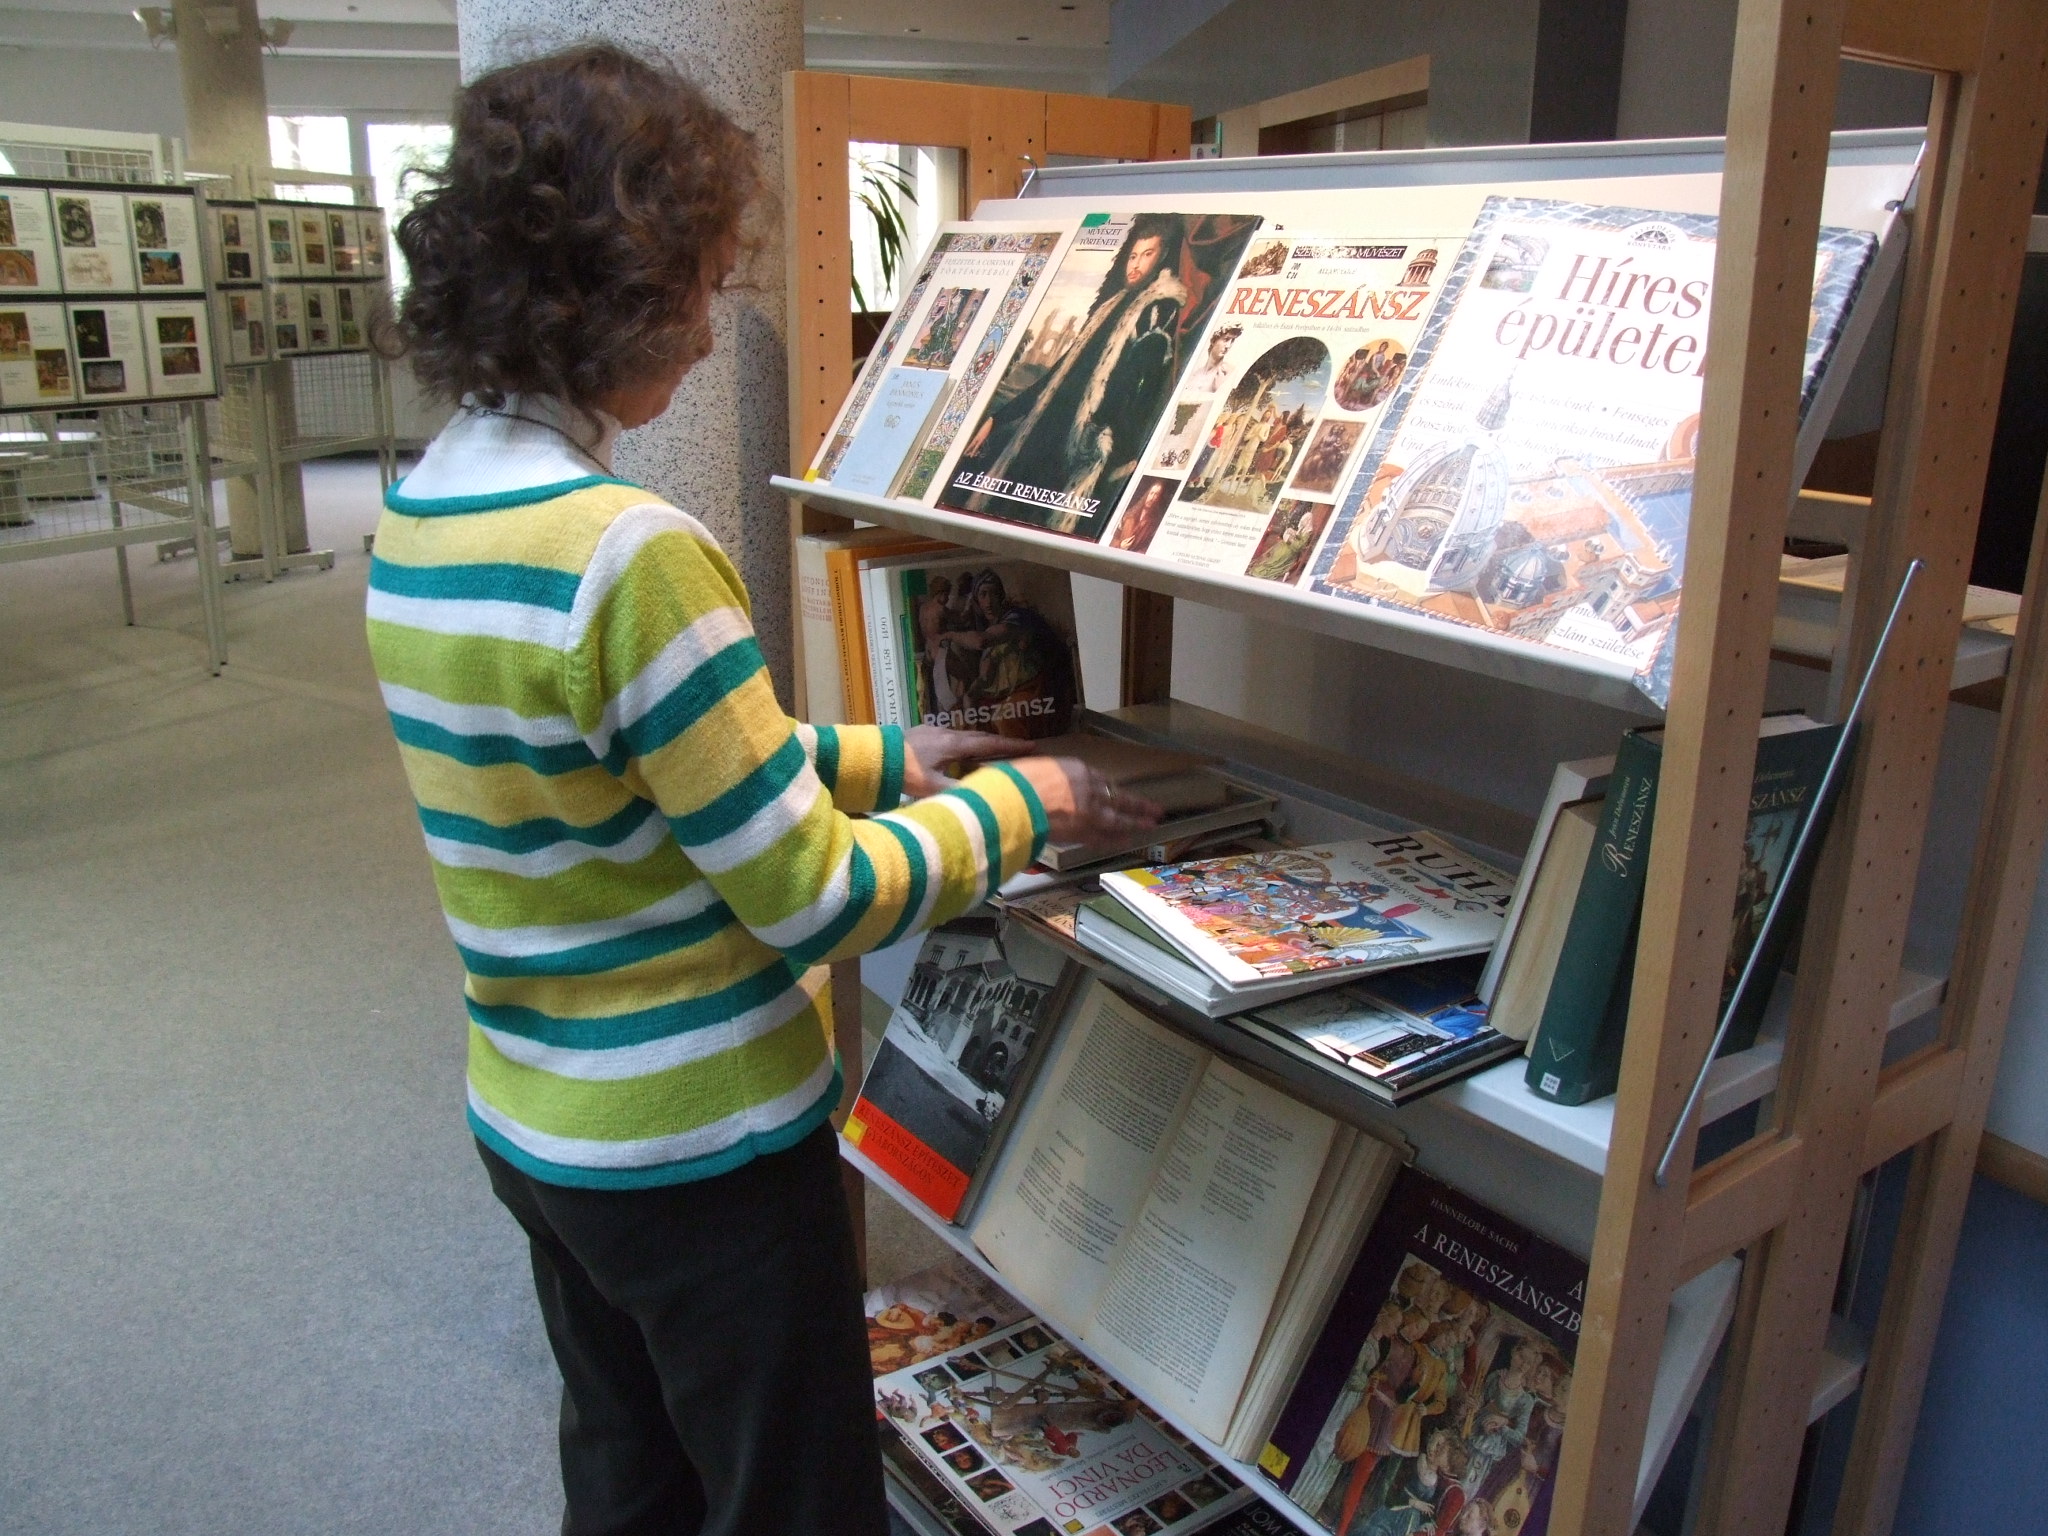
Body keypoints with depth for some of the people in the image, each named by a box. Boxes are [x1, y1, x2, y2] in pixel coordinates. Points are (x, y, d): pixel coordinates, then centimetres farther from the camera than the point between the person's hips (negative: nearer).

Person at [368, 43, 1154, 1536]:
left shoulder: (416, 513, 0)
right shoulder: (630, 551, -29)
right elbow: (816, 900, -23)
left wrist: (876, 756, 10)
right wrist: (1015, 805, -7)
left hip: (532, 1119, 8)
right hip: (698, 1149, -8)